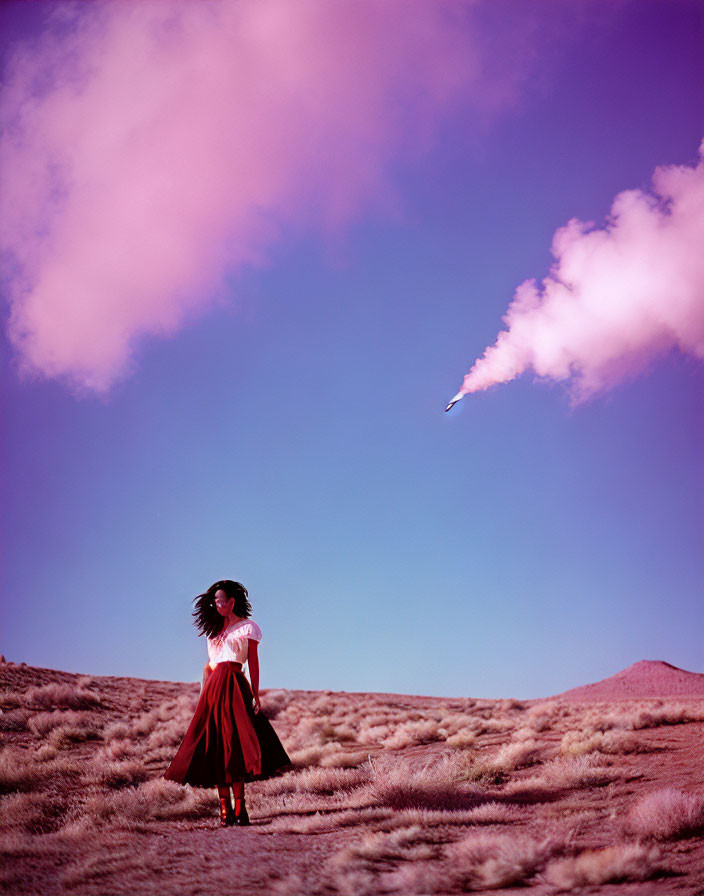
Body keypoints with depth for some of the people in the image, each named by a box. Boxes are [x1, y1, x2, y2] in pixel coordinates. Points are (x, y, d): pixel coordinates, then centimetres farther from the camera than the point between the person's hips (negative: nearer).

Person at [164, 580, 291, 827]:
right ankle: (225, 809, 2)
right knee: (215, 749, -1)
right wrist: (203, 694, 10)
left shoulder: (248, 627, 6)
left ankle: (239, 809, -12)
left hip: (234, 686, -5)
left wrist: (255, 695, -6)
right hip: (213, 687, 5)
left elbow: (253, 663, 1)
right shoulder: (215, 629, 21)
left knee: (234, 745, -13)